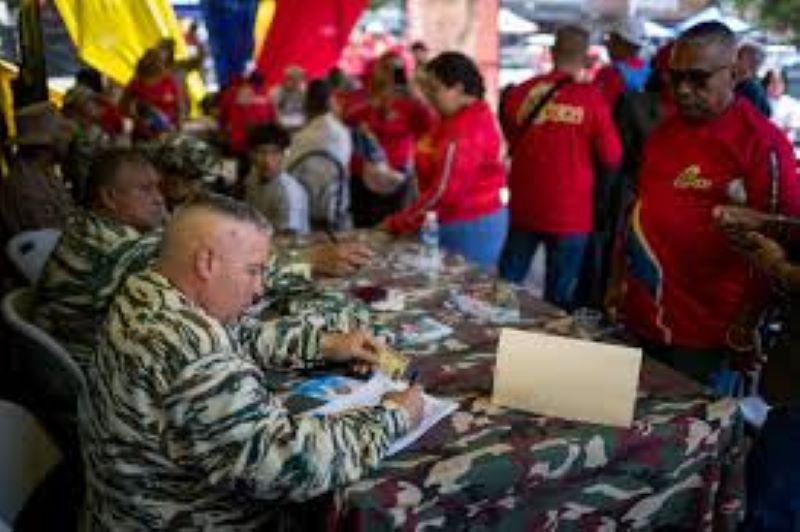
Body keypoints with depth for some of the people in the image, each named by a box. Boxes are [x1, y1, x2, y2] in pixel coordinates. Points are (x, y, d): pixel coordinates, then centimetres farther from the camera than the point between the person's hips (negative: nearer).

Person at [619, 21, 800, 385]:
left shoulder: (763, 143, -12)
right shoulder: (663, 132, 10)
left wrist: (746, 327, -11)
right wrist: (618, 281, 15)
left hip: (703, 330, -6)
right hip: (639, 317, 7)